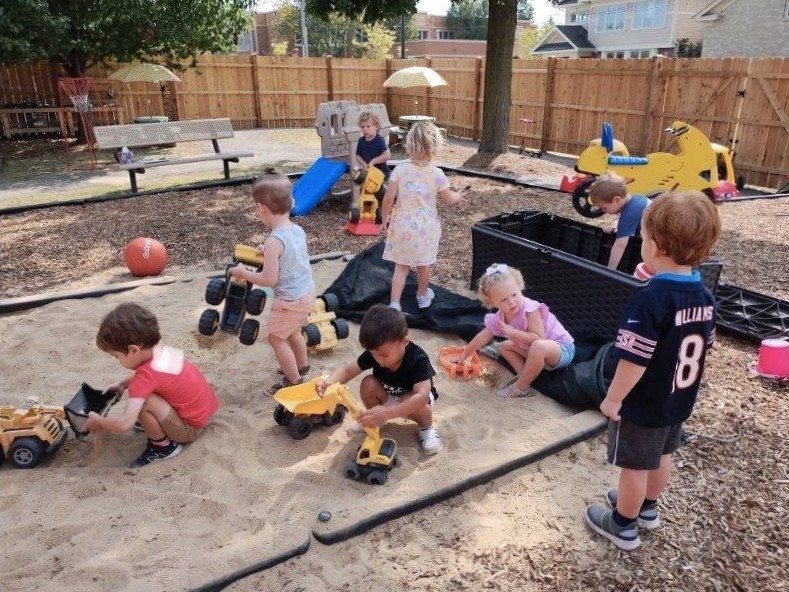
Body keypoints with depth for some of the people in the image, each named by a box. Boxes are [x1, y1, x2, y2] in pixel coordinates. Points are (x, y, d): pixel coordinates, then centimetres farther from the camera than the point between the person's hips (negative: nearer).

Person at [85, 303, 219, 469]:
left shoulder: (145, 377, -28)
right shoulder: (162, 350, -6)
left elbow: (125, 424, -31)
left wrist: (97, 421, -13)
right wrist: (122, 384, 8)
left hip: (191, 428, -8)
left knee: (143, 402, -25)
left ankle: (163, 446, -3)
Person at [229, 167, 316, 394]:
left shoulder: (274, 241, -27)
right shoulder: (298, 230, -2)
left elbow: (269, 279, -25)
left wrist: (244, 273, -12)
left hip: (290, 301, -9)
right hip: (307, 292, 9)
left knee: (276, 338, 10)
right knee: (292, 331, 30)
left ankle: (294, 380, 20)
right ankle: (301, 365, 49)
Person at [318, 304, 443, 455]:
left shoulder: (418, 359, -38)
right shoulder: (374, 352, -23)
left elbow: (422, 396, -50)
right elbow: (347, 370, -18)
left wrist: (386, 413, -63)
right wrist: (328, 382, -42)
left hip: (412, 398, -4)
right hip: (388, 397, 4)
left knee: (416, 404, -37)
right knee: (368, 383, -24)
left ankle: (427, 427, -2)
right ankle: (374, 419, 5)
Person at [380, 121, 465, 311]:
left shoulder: (400, 170, -11)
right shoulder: (436, 174, -12)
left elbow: (388, 198, -10)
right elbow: (449, 200, -1)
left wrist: (384, 219, 4)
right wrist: (458, 196, 21)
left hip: (403, 225, 0)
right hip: (425, 226, 0)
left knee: (401, 266, 9)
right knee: (423, 264, 19)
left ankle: (394, 303, 2)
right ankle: (423, 296, 40)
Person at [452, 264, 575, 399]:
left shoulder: (529, 309, -28)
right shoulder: (499, 318, -6)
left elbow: (538, 338, -34)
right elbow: (484, 336, 11)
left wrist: (513, 333, -38)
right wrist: (465, 353, 18)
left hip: (563, 349, -8)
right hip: (537, 352, 8)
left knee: (538, 346, -40)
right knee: (504, 346, 13)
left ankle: (521, 387, -19)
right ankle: (524, 376, -4)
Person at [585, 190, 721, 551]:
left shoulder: (650, 299, -30)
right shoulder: (705, 296, -5)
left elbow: (634, 360, -29)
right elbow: (704, 348, 7)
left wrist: (613, 399, -15)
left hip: (642, 406, -7)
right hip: (679, 402, 8)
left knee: (634, 465, 11)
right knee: (661, 457, 26)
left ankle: (623, 526, 31)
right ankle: (646, 507, 48)